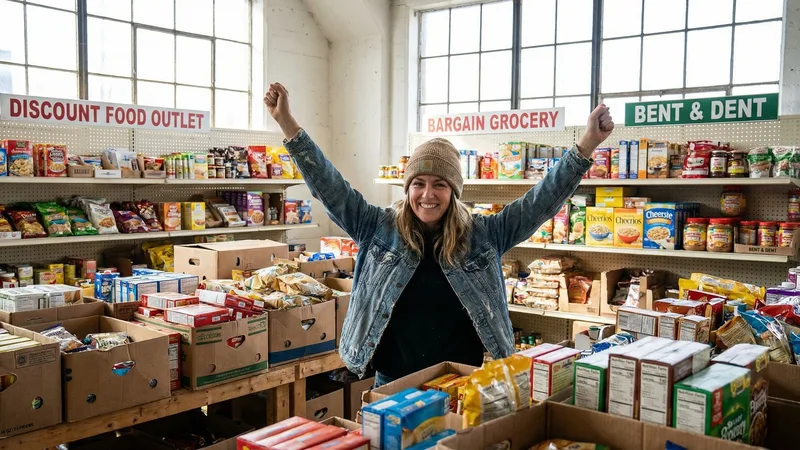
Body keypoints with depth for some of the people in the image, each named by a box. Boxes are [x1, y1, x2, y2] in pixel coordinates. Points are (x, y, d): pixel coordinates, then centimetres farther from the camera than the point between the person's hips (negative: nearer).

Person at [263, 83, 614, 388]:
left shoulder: (484, 236, -4)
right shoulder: (379, 229, -3)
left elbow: (542, 201, -8)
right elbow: (328, 187, -7)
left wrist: (588, 143, -18)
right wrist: (286, 122, -14)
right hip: (393, 384, 1)